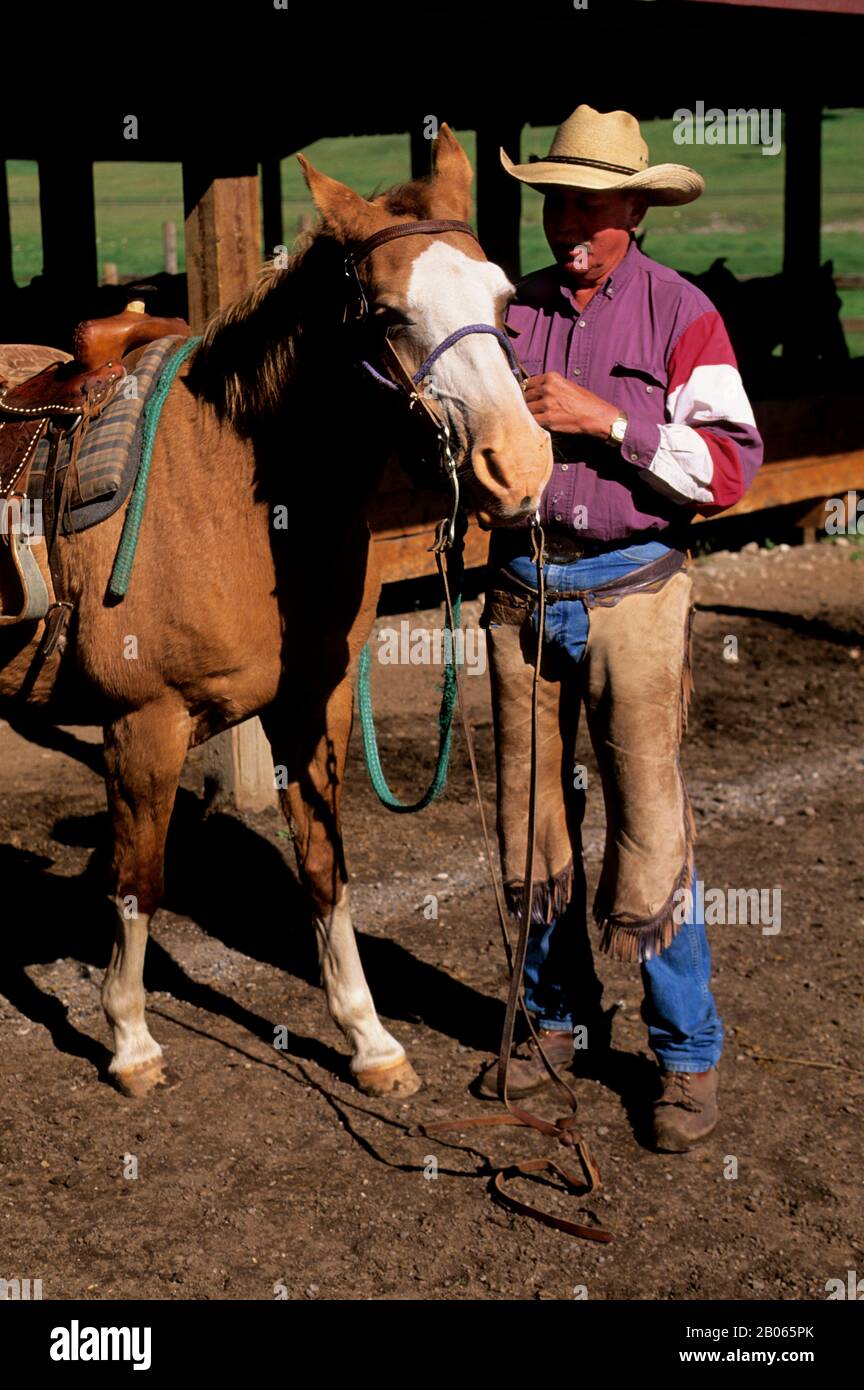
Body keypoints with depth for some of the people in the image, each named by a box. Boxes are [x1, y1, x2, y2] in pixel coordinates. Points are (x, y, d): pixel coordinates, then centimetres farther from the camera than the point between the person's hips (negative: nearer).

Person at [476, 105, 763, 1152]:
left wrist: (606, 419, -20)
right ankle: (559, 1019, 29)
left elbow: (730, 467, -11)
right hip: (521, 586, 4)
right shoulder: (511, 311, 9)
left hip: (630, 591, -4)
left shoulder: (681, 315, -3)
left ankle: (688, 1053, 12)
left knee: (648, 826, -3)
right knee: (530, 818, 12)